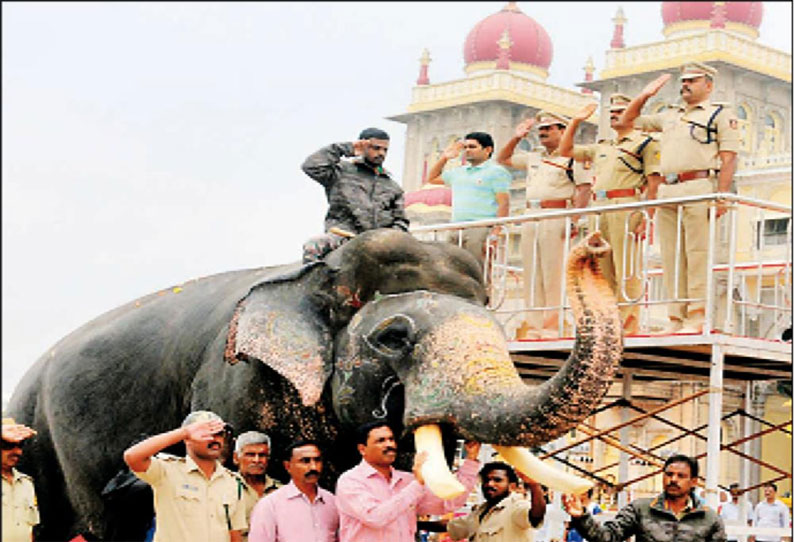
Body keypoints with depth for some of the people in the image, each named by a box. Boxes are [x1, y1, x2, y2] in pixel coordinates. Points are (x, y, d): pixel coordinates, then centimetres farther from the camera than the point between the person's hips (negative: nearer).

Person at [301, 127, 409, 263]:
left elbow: (400, 221, 24)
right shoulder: (342, 171, 15)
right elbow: (311, 167, 0)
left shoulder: (392, 187, 26)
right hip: (342, 234, -3)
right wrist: (342, 149, 7)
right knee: (312, 246, -33)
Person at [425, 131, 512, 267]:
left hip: (480, 230, -7)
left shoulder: (496, 172, 1)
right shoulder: (458, 172, 23)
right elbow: (432, 178, 37)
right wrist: (444, 158, 25)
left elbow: (503, 204, -7)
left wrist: (495, 233, -18)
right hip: (456, 230, 7)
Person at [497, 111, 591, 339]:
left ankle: (554, 325, -10)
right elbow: (503, 159, 33)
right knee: (532, 275, 5)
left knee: (554, 274, -10)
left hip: (556, 218, -7)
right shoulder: (533, 160, 23)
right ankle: (534, 324, 8)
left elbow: (584, 189, -8)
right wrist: (516, 138, 21)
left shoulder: (571, 159, 1)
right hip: (531, 218, 7)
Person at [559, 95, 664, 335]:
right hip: (598, 208, 7)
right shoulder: (601, 148, 26)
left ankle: (629, 321, -10)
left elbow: (654, 184, -4)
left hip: (626, 207, -7)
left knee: (626, 268, -10)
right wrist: (575, 122, 20)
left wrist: (647, 216, -14)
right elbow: (565, 150, 30)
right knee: (602, 269, 6)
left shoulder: (645, 143, 5)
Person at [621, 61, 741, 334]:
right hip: (667, 190, 6)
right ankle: (675, 319, 4)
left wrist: (722, 195, -14)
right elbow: (628, 120, 33)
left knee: (697, 255, -11)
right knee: (671, 258, 3)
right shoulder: (669, 116, 26)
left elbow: (728, 157, -3)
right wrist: (645, 95, 20)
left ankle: (697, 318, -13)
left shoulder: (721, 114, 8)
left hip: (698, 187, -6)